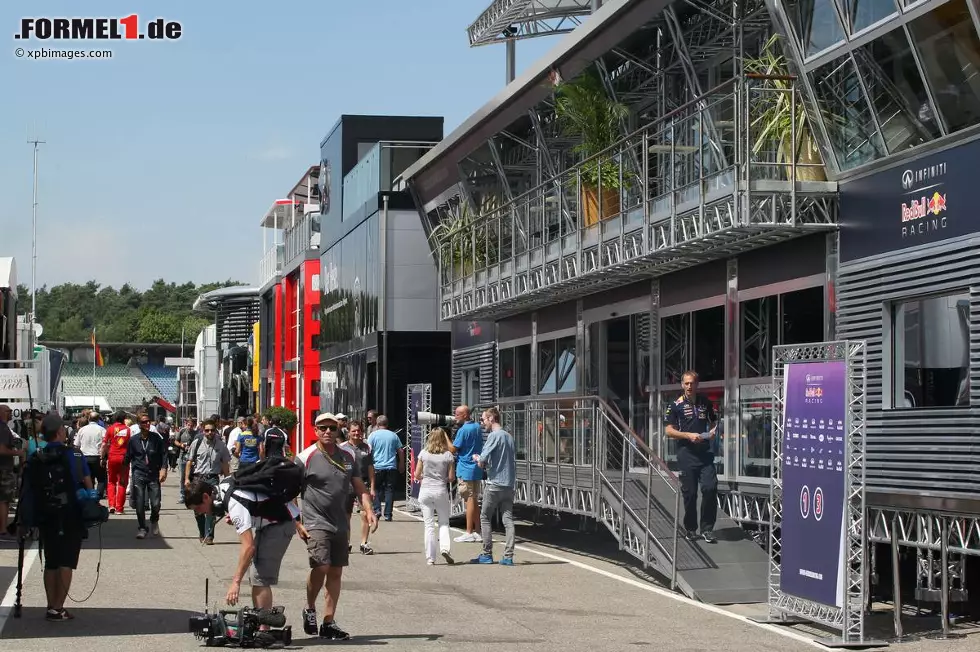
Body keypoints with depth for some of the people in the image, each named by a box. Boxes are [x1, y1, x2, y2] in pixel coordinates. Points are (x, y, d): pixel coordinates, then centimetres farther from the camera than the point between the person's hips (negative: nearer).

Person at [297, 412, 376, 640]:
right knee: (321, 567, -19)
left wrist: (369, 511, 0)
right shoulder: (306, 457, -6)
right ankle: (310, 609, 7)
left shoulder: (348, 458, 10)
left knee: (336, 572, 7)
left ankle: (328, 623, 14)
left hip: (340, 525, 6)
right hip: (316, 523, -6)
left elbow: (360, 488, 16)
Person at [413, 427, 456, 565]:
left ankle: (430, 557, 4)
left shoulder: (423, 454, -2)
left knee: (429, 524, 5)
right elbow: (451, 477, -2)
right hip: (441, 491, -1)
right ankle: (444, 548, -8)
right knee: (444, 522, 14)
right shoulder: (448, 455, -4)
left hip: (425, 491, 1)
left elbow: (416, 475, 2)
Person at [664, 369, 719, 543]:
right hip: (686, 453, -2)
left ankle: (707, 529, -1)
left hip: (705, 452, 2)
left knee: (710, 488, -9)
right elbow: (668, 431, -2)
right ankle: (691, 529, 16)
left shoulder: (705, 402, 12)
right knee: (689, 493, 2)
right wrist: (688, 435, -14)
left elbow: (714, 422, 25)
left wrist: (713, 431, 2)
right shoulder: (676, 405, 2)